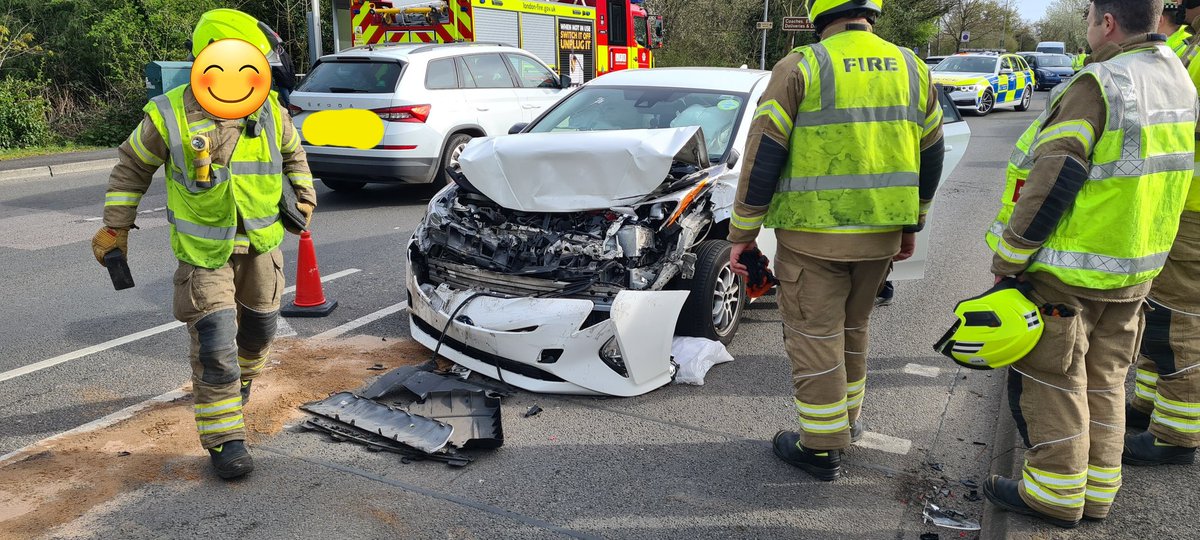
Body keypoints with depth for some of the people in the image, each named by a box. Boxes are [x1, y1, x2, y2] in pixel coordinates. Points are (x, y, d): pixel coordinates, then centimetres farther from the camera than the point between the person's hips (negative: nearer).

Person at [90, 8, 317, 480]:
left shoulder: (271, 112, -7)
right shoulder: (168, 117, -15)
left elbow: (293, 154, 15)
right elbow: (132, 168, 1)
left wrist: (304, 195, 8)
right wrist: (115, 227, 3)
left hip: (261, 244, 4)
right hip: (204, 251, -4)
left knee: (258, 328, 19)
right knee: (214, 346, -10)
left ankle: (240, 378, 51)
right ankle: (223, 439, 2)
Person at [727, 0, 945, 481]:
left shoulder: (801, 67, -9)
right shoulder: (910, 68, 7)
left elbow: (763, 155, -12)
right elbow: (930, 155, 14)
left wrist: (742, 232, -5)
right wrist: (911, 225, 24)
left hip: (814, 235, -5)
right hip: (882, 234, 6)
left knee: (815, 335, 6)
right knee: (852, 326, 22)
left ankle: (821, 446, 14)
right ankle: (847, 419, 36)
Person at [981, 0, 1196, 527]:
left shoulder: (1097, 85, -18)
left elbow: (1051, 183, -23)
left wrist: (1007, 258, -16)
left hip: (1066, 271, -8)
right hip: (1136, 268, 9)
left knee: (1049, 380, 4)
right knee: (1102, 379, 17)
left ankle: (1056, 493, 14)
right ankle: (1097, 490, 27)